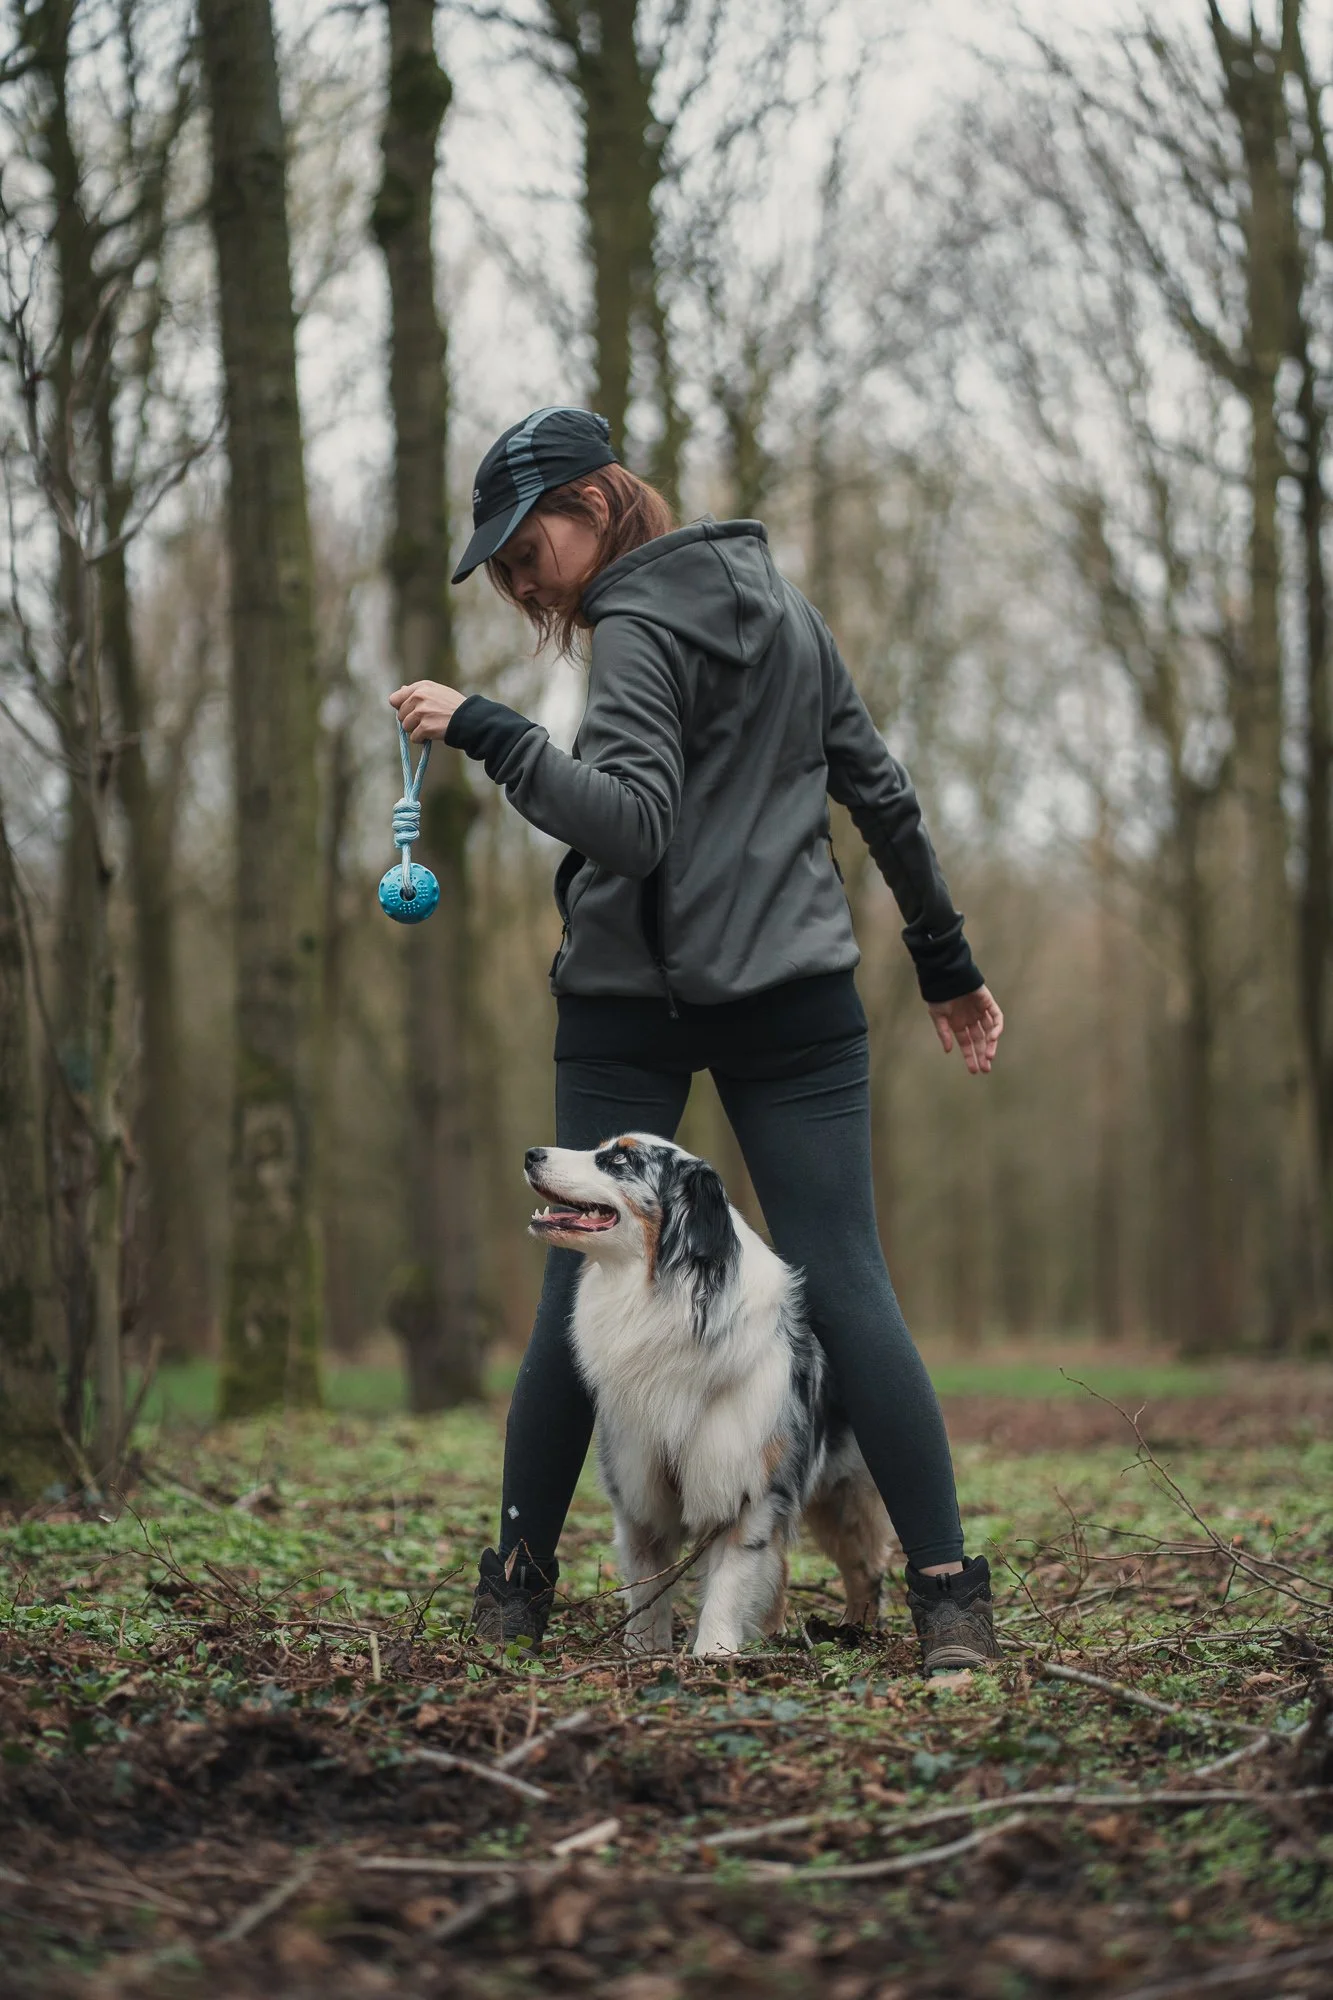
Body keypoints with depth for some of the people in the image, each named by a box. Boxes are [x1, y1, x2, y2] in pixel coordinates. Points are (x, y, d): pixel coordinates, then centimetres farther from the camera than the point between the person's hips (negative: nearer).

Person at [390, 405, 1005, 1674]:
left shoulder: (638, 628, -7)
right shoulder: (783, 608, 15)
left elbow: (632, 821, -20)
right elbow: (880, 790, 18)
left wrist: (485, 734, -22)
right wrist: (945, 961, 23)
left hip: (629, 1006, -5)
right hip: (797, 997, 5)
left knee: (583, 1286, 4)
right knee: (844, 1284, -2)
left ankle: (519, 1580, 12)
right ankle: (948, 1593, -10)